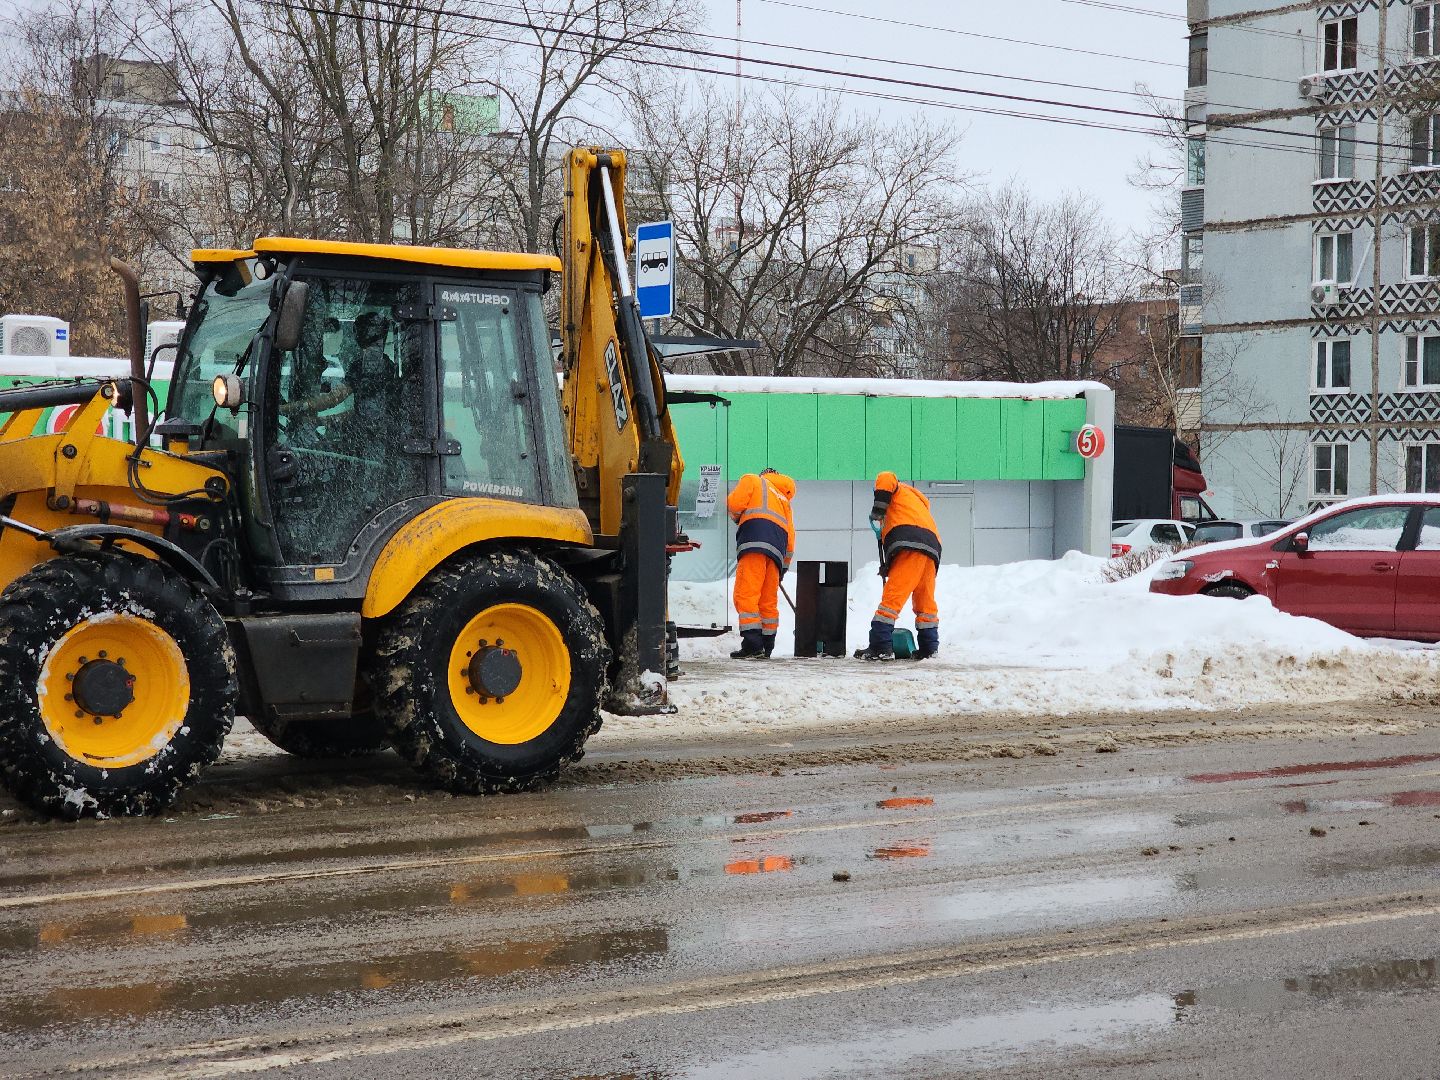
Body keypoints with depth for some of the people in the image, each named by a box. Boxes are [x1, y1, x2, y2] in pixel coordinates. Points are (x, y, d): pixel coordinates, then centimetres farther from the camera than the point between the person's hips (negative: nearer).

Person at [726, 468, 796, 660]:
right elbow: (790, 540, 27)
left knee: (746, 594, -11)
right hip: (777, 549, 6)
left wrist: (736, 516, 23)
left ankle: (752, 645, -21)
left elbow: (735, 502, 2)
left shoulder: (753, 481, 21)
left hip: (755, 542, -6)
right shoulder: (784, 501, 35)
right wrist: (782, 568, 31)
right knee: (768, 601, 11)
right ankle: (766, 648, 10)